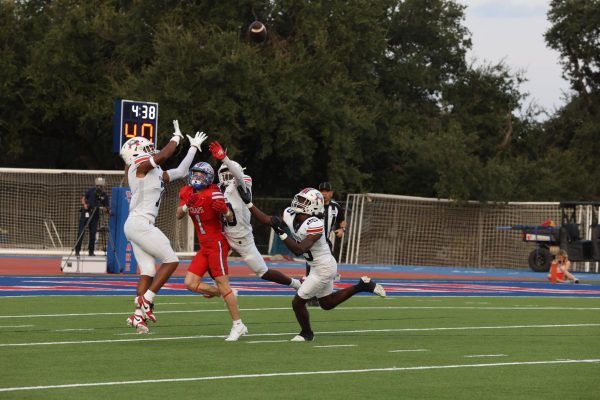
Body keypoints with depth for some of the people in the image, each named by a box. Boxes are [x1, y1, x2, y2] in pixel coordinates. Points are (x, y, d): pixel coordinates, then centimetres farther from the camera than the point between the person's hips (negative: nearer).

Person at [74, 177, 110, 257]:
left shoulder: (104, 196, 1)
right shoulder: (91, 191, 1)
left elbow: (106, 209, 2)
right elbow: (83, 198, 7)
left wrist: (103, 209, -21)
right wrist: (84, 204, -13)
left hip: (95, 215, 1)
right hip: (85, 213, -1)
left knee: (93, 233, 2)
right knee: (81, 232, -5)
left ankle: (91, 251, 13)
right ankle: (77, 250, -1)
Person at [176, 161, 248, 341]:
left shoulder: (213, 194, -15)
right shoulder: (187, 193, 6)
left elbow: (231, 219, -14)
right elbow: (179, 215, -2)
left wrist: (225, 210, -36)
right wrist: (187, 205, -20)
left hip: (216, 243, -8)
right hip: (204, 247, 8)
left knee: (222, 284, -8)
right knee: (190, 283, 1)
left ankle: (238, 325, -2)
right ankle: (225, 294, 16)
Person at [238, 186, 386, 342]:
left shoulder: (314, 225, -30)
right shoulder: (290, 216, -6)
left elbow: (298, 250, -35)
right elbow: (266, 220, 2)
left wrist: (281, 233, -40)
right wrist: (248, 203, -4)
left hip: (323, 268, -9)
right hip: (318, 266, 9)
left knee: (298, 302, 0)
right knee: (327, 303, 24)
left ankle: (306, 333, 25)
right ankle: (362, 286, 29)